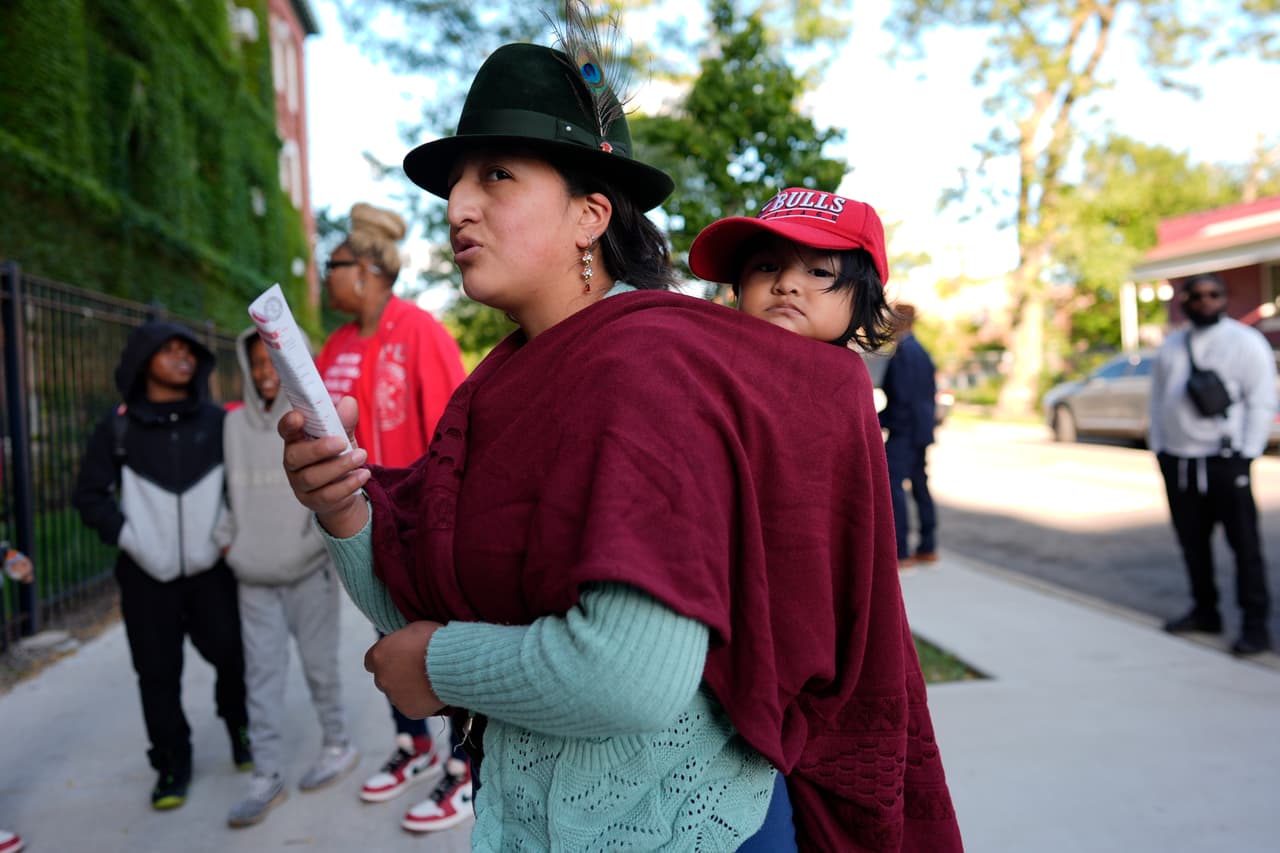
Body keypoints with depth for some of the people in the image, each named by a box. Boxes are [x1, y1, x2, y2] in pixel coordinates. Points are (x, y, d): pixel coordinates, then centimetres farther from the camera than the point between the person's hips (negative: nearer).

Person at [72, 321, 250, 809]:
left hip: (210, 568, 0)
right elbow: (90, 494, 4)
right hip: (147, 575, 0)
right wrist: (128, 538, -4)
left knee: (233, 652, -5)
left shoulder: (217, 421, 3)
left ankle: (238, 723, 24)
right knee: (158, 674, 3)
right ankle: (172, 764, 20)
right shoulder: (118, 428, 0)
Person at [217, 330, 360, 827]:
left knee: (319, 664, 6)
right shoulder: (234, 423, 7)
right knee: (261, 674, 4)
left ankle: (337, 746, 26)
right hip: (253, 577, 4)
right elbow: (230, 490, 15)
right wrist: (227, 539, 6)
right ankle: (266, 776, 11)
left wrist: (323, 541, -14)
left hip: (309, 571, -4)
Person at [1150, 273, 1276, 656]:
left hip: (1224, 461, -5)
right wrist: (1159, 448, 10)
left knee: (1244, 543, -4)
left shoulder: (1246, 341, 0)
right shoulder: (1171, 347, 16)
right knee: (1191, 540, 12)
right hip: (1177, 462, 6)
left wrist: (1245, 453, -11)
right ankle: (1205, 611, 25)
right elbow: (1158, 400, 18)